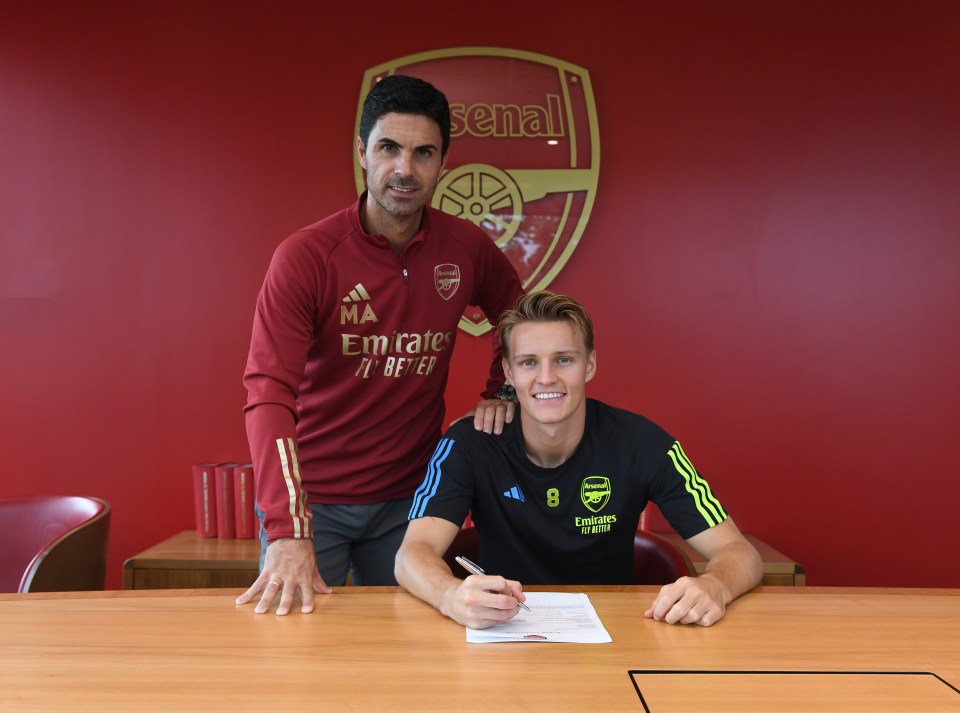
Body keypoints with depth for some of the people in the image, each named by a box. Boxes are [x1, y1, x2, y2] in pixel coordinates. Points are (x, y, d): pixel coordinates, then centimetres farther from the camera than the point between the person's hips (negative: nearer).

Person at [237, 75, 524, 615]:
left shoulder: (468, 249, -4)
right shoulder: (306, 256, -16)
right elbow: (269, 392, -25)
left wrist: (501, 392, -1)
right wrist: (288, 532, -36)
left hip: (408, 497, 3)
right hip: (312, 498, -3)